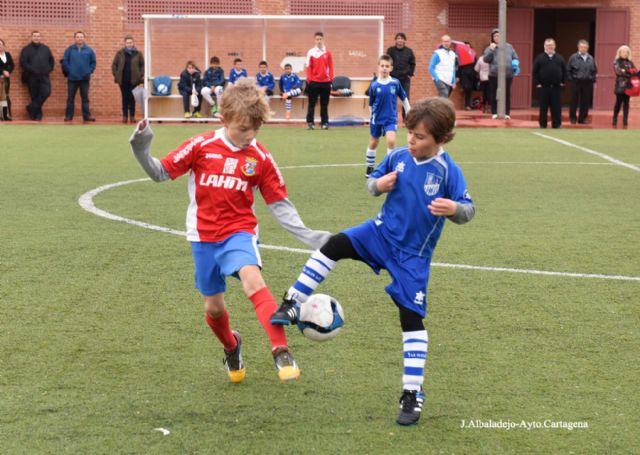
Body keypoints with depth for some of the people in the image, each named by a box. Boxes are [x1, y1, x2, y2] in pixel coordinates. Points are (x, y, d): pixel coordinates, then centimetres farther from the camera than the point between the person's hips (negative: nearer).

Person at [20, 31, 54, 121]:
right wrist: (33, 70, -16)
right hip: (32, 77, -2)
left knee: (46, 92, -16)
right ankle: (37, 115, 9)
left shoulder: (45, 48, 14)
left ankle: (32, 108, -3)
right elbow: (23, 63, -6)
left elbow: (51, 60, 19)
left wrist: (49, 69, 2)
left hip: (44, 76, 2)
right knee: (35, 96, -1)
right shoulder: (26, 49, 3)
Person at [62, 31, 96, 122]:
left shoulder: (89, 50, 3)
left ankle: (87, 115, 7)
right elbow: (65, 61, -1)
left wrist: (89, 71, -3)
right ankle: (68, 115, 10)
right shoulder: (70, 49, 0)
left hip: (84, 78, 1)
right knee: (70, 98, 5)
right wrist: (68, 71, -8)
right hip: (72, 78, -1)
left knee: (85, 98, 4)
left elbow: (93, 62, 8)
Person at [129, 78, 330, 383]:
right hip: (204, 236, 2)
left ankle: (281, 352, -34)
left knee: (252, 278, -31)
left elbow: (279, 205, 1)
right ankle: (231, 347, 43)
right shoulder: (201, 146, -5)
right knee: (214, 307, 9)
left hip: (239, 231, -2)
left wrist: (307, 236, -6)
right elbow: (161, 173, 1)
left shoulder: (260, 158, -4)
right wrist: (142, 152, -17)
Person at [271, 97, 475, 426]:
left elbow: (468, 210, -15)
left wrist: (454, 208, -38)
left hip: (412, 255, -4)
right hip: (381, 232, 4)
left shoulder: (448, 170, -16)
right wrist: (378, 184, -12)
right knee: (334, 246, -17)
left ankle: (412, 393, 3)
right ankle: (292, 306, -6)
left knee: (412, 318, -4)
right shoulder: (397, 157, -3)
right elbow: (371, 181, 12)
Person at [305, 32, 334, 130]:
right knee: (312, 103, 1)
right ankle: (310, 122, 2)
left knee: (324, 104, 6)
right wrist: (309, 79, -8)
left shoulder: (327, 53, 5)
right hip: (314, 81, -1)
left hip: (325, 82, 1)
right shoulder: (311, 52, 1)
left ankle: (324, 123, 10)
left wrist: (331, 78, -3)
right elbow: (308, 67, -1)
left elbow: (330, 66, 5)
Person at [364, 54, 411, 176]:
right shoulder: (374, 85, -10)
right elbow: (371, 104, 2)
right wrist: (372, 117, 9)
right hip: (377, 118, 1)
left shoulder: (395, 83, -9)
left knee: (391, 141, -19)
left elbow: (404, 98, 4)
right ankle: (370, 167, 31)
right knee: (373, 143, 14)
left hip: (391, 118, -1)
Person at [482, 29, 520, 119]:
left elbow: (515, 58, 15)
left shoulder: (509, 47, 13)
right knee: (494, 94, 3)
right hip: (494, 74, -1)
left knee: (507, 94, 4)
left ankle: (507, 113, 10)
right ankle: (494, 113, 11)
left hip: (508, 74, 1)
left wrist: (516, 64, -5)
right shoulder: (490, 48, 6)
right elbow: (485, 59, -6)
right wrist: (491, 50, -15)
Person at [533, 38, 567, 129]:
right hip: (543, 87, -1)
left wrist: (563, 82, 0)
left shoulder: (560, 58, 9)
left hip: (556, 87, 2)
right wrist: (537, 83, -7)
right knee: (543, 107, 2)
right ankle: (542, 124, 9)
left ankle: (556, 124, 6)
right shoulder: (539, 58, 3)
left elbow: (564, 71, 10)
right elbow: (535, 72, 1)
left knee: (557, 107, 1)